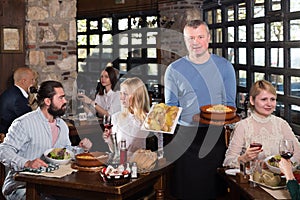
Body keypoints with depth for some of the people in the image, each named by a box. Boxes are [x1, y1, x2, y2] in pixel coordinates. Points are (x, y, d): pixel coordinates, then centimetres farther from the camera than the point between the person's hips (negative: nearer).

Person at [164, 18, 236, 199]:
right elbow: (170, 108, 2)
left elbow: (230, 103, 6)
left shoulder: (224, 67, 5)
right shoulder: (174, 70, 2)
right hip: (186, 136, -1)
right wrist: (194, 117, -17)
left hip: (216, 135, 1)